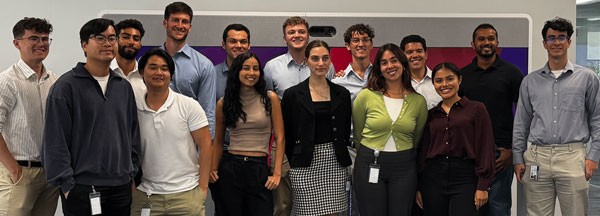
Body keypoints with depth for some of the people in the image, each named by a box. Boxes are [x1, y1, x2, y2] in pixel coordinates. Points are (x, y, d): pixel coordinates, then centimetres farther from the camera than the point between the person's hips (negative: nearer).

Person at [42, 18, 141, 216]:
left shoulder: (124, 87, 10)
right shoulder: (66, 86, -6)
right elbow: (55, 141, -8)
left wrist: (132, 174, 10)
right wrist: (66, 185, -11)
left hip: (122, 187, 5)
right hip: (82, 189, -5)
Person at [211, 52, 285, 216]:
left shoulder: (270, 99, 0)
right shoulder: (224, 103, 5)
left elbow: (279, 138, 0)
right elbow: (218, 141, 14)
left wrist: (277, 173, -7)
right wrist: (213, 169, 3)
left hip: (259, 168, -1)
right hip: (230, 168, 1)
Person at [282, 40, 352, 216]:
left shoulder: (342, 94, 8)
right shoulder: (293, 94, -1)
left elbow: (346, 132, 13)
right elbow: (285, 134, 2)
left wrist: (343, 158, 9)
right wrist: (292, 163, 2)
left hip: (335, 163, 3)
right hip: (305, 165, -2)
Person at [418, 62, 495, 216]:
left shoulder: (476, 109, 1)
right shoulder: (431, 114, 11)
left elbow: (485, 148, -3)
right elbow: (423, 151, 13)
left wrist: (483, 186, -9)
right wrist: (419, 187, 9)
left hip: (465, 176, -3)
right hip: (433, 177, 4)